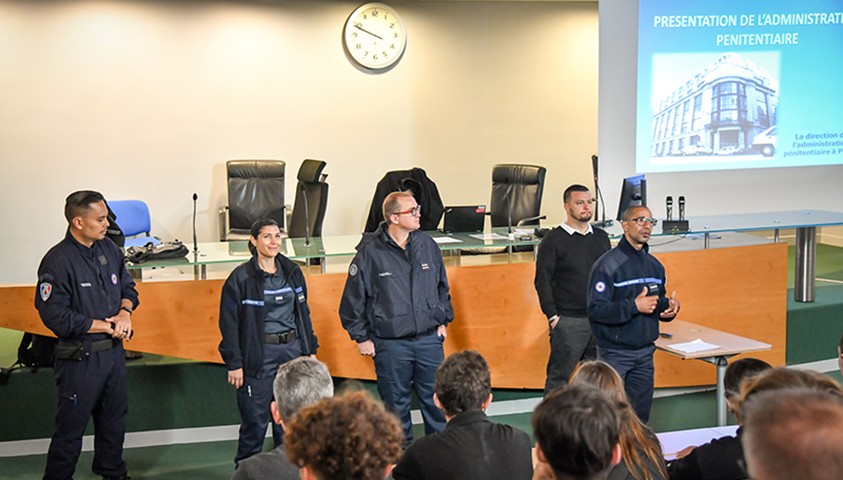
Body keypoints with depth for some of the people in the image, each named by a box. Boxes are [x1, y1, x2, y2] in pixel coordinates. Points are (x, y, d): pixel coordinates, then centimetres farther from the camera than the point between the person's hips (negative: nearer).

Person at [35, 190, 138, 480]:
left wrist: (125, 312, -8)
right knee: (71, 427, 4)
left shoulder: (109, 249, 3)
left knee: (114, 418, 22)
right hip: (80, 358, -7)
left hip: (114, 351, 7)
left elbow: (128, 287, 15)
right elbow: (55, 317, -23)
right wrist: (105, 326, -18)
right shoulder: (58, 261, -20)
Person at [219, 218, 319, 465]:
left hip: (292, 350, 5)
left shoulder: (293, 272, 8)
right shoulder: (241, 278, -8)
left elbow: (303, 313, 16)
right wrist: (234, 364, -11)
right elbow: (229, 323, -7)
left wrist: (310, 350, 13)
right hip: (258, 355, -5)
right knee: (255, 420, 0)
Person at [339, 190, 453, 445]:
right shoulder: (370, 253, -11)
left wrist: (443, 320, 14)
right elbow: (352, 300, -3)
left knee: (435, 396, 11)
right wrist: (361, 337, -2)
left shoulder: (427, 245, 2)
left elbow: (442, 286, 17)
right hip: (390, 344, -3)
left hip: (429, 338, 3)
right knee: (396, 403, 9)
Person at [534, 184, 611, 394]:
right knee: (559, 379, -2)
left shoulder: (601, 237, 12)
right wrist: (552, 316, -11)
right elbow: (542, 281, -5)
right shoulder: (553, 240, -3)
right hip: (568, 321, -5)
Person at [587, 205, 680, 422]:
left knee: (641, 412, 11)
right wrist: (634, 306, -25)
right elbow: (595, 310, -20)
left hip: (645, 352, 7)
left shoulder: (655, 265, 11)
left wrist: (669, 307, -1)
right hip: (615, 353, -7)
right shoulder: (608, 264, -12)